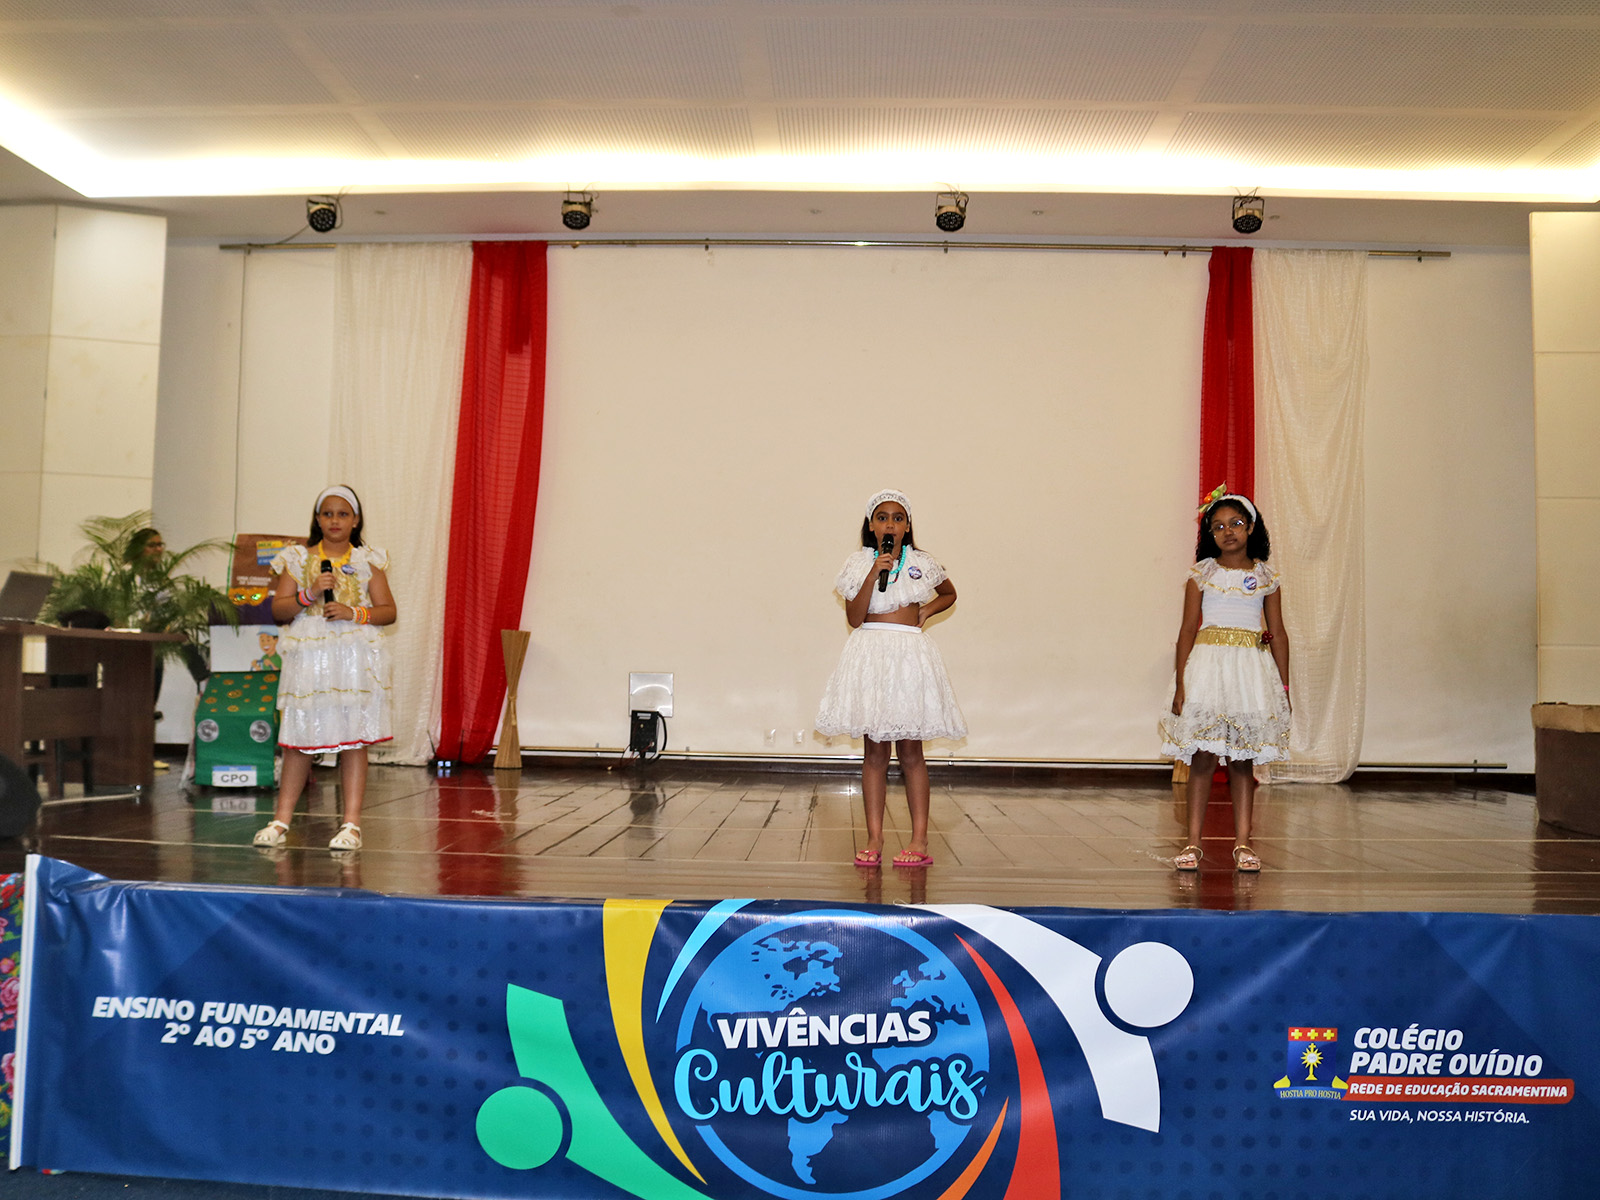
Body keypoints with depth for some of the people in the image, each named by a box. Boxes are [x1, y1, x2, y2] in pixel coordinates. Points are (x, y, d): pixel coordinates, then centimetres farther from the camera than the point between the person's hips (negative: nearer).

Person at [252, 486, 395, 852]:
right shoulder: (298, 559, 9)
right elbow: (278, 609, 4)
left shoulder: (367, 560, 7)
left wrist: (354, 613, -11)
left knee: (353, 740, -1)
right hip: (308, 655, 1)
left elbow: (388, 611, 5)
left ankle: (351, 824, 3)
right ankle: (281, 820, 14)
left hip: (354, 655, -1)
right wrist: (309, 594, -11)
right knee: (299, 739, 3)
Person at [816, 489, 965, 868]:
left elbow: (949, 593, 25)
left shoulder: (921, 563, 7)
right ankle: (874, 839, 6)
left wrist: (925, 611, 7)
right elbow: (854, 618, -6)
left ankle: (919, 839, 5)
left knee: (910, 751, 1)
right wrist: (875, 574, -13)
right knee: (874, 751, 1)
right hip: (870, 655, 0)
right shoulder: (859, 564, 4)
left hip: (910, 655, 0)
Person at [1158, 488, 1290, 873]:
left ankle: (1242, 843, 12)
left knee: (1243, 761, 5)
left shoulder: (1266, 578, 7)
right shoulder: (1201, 575, 3)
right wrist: (1180, 684, -5)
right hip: (1207, 665, -1)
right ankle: (1193, 843, 5)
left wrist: (1284, 688, 7)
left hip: (1252, 670, 1)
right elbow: (1187, 630, 1)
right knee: (1202, 758, -2)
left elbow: (1277, 634, 10)